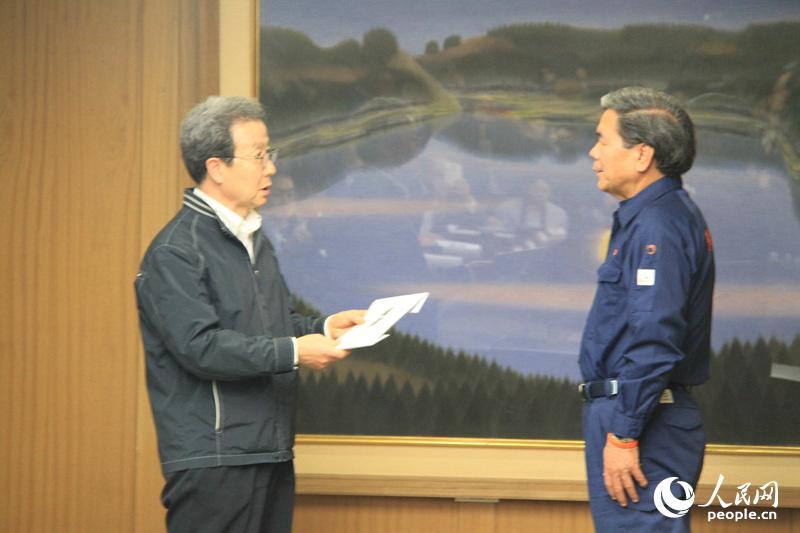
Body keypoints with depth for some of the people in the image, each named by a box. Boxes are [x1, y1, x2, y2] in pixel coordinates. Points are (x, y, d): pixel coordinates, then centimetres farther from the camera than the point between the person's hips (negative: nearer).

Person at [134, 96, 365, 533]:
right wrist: (294, 352, -21)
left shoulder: (256, 242, 20)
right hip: (212, 460, -9)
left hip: (272, 455, 9)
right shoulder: (175, 252, -11)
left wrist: (322, 328, 7)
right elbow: (200, 346, -20)